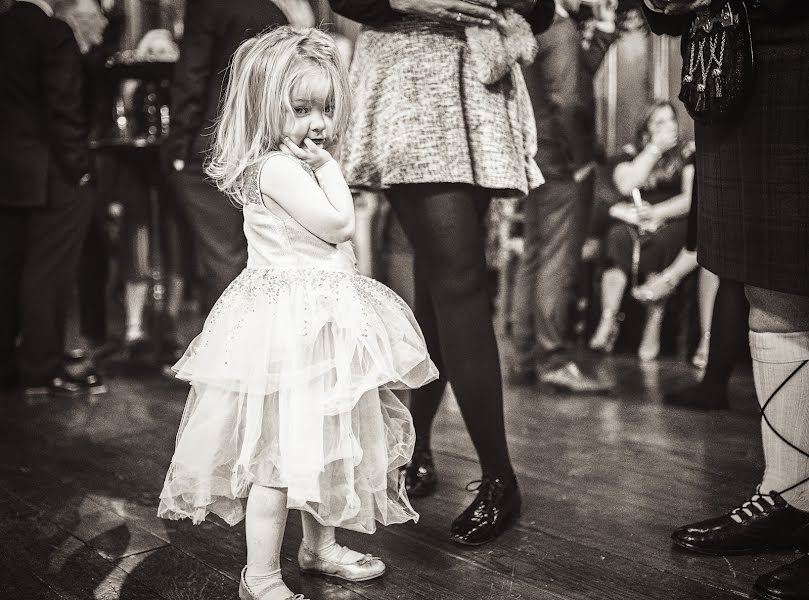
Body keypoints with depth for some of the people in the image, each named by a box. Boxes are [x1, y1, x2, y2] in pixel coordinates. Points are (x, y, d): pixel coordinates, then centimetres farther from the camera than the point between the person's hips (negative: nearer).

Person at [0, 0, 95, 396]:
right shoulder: (53, 34, -15)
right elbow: (64, 110, -18)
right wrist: (77, 168, -9)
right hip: (51, 177, -7)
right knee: (47, 273, 0)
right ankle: (42, 371, 6)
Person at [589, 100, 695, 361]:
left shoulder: (687, 153, 12)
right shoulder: (631, 154, 16)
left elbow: (691, 198, 0)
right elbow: (626, 185, -5)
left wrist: (655, 212, -14)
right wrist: (655, 148, -1)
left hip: (672, 222, -1)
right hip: (632, 219, 1)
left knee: (658, 241, -37)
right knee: (618, 237, -34)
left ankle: (654, 325, -35)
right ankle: (608, 321, -40)